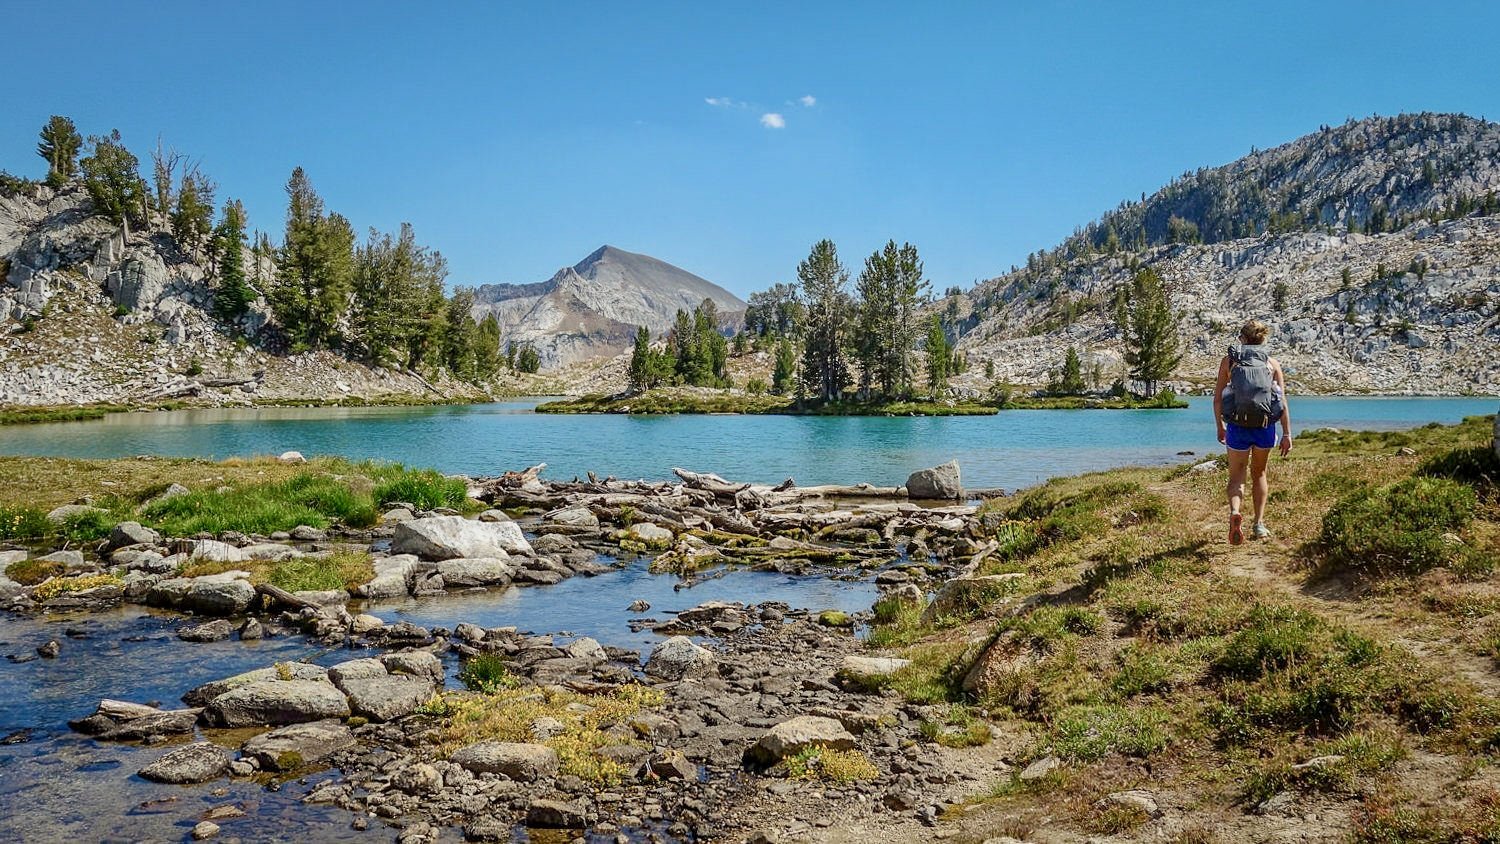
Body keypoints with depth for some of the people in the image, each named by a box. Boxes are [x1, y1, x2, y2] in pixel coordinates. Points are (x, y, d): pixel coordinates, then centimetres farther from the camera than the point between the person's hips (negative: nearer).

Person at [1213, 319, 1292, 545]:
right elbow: (1283, 402, 0)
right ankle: (1259, 524, 21)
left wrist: (1220, 426, 14)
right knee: (1259, 473, 21)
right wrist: (1287, 434, 0)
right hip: (1265, 426, 1)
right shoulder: (1272, 363, 6)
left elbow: (1217, 397, 2)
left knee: (1236, 476, 8)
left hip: (1237, 426, -1)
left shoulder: (1229, 361, 5)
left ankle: (1235, 512, -21)